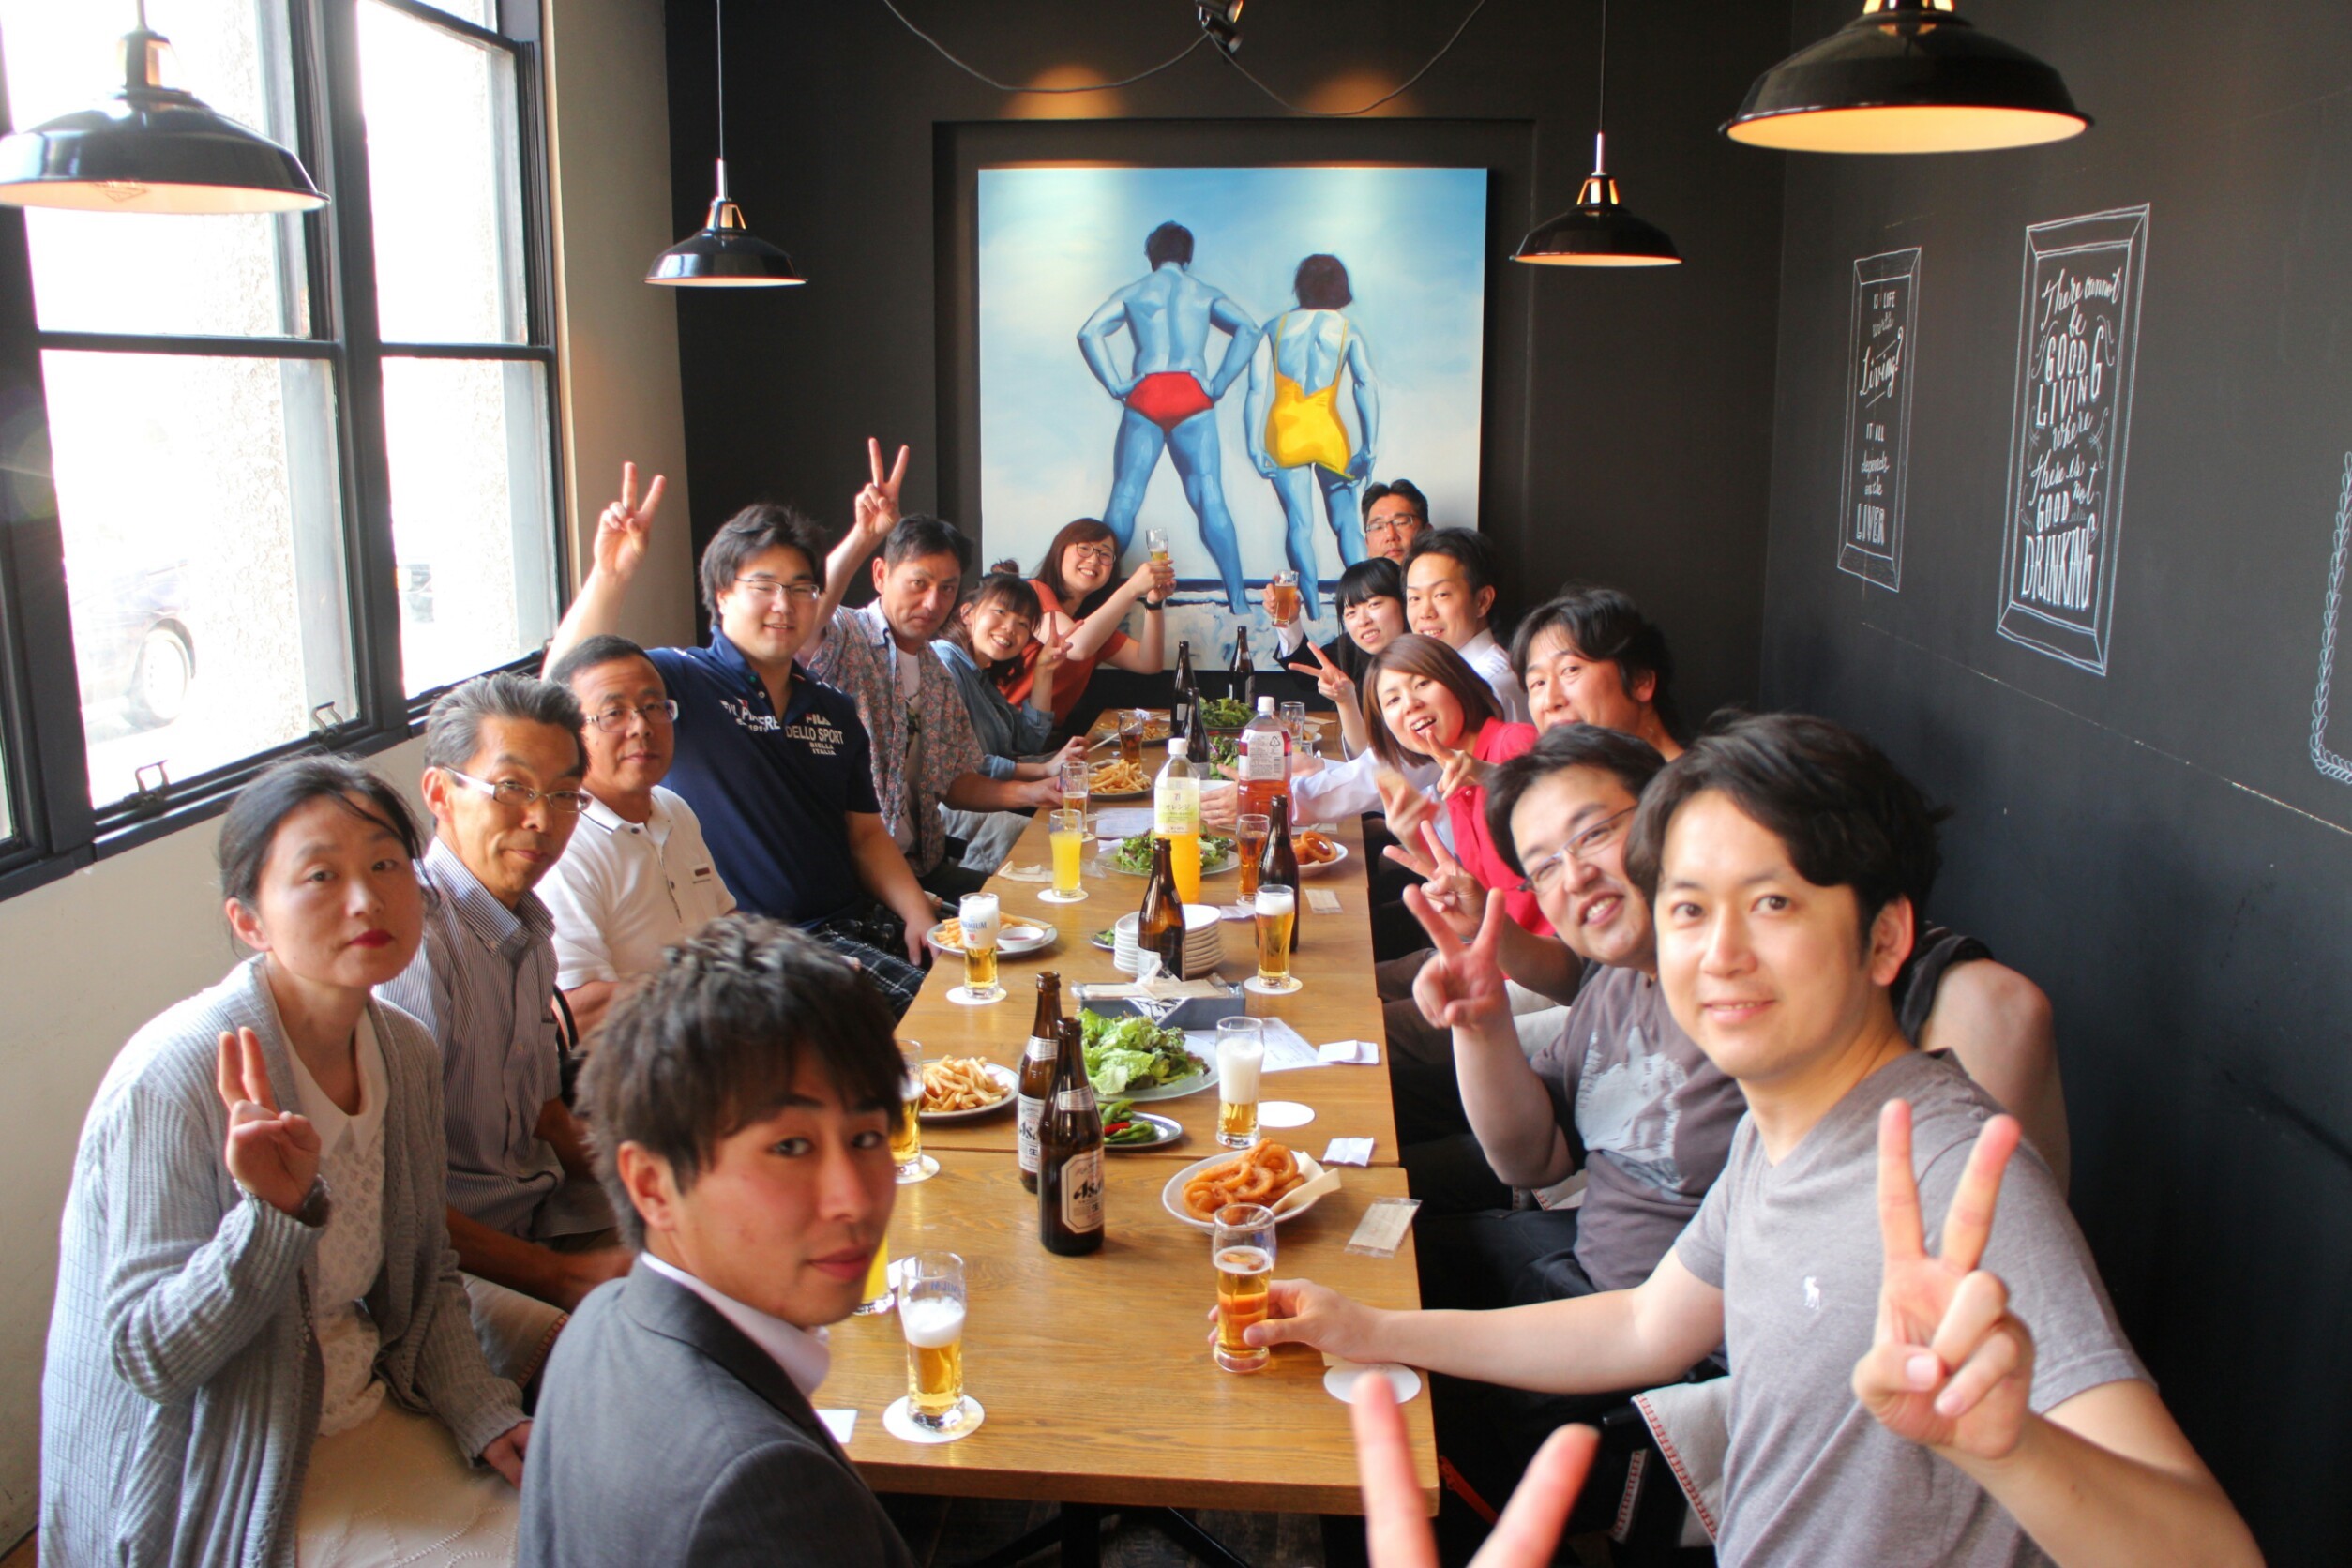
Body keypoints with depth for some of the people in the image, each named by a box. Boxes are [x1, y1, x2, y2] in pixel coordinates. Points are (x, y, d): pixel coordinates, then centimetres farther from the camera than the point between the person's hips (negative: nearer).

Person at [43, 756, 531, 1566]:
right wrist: (276, 1213, -35)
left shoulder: (406, 1052, -2)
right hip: (222, 1480, -6)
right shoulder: (177, 1080, -23)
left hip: (368, 1406, 6)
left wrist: (486, 1415, -3)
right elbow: (149, 1357, -20)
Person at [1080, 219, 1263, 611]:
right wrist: (1219, 384, -3)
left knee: (1124, 498, 4)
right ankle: (1237, 598, -7)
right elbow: (1247, 330, -2)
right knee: (1209, 499, -3)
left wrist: (1115, 385, -1)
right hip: (1191, 399, -1)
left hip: (1144, 398, 1)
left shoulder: (1133, 292, 14)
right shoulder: (1204, 293, 13)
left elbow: (1089, 333, 1)